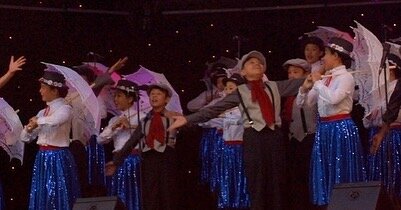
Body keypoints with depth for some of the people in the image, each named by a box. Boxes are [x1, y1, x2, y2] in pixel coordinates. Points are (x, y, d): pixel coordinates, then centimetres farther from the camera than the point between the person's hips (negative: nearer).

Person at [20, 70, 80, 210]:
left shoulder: (64, 109, -8)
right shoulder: (43, 112, 13)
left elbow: (53, 121, -31)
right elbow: (25, 137, 15)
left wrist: (37, 121, -13)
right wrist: (30, 128, -6)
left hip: (58, 159, -7)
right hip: (43, 159, 7)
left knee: (57, 198, -5)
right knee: (41, 198, 7)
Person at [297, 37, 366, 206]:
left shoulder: (346, 77, -8)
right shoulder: (325, 79, 11)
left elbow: (333, 99, -26)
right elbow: (303, 103, 15)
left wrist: (318, 83, -14)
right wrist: (305, 88, -4)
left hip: (340, 128, -8)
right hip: (323, 128, 8)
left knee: (340, 172, -3)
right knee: (324, 171, 10)